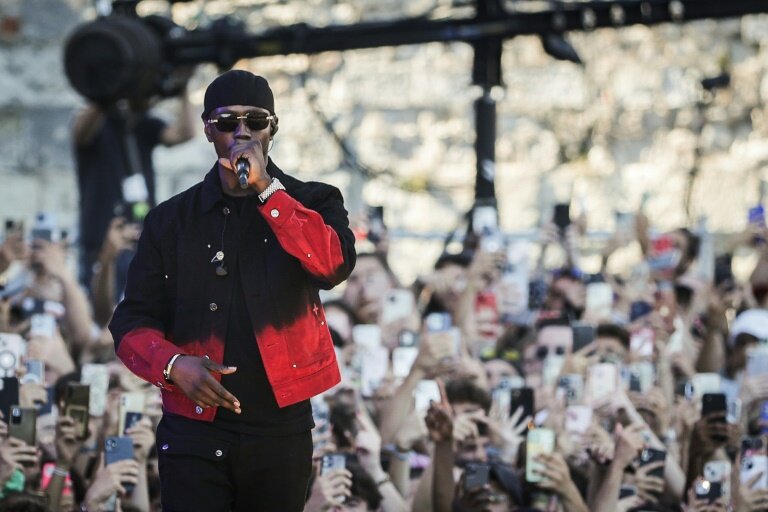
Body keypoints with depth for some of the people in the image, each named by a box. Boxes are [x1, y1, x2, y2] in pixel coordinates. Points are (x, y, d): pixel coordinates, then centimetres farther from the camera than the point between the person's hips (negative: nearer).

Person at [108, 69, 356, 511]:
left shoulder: (312, 203, 5)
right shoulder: (172, 220, 7)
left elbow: (335, 266, -15)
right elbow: (133, 320, 6)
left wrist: (266, 188, -18)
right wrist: (173, 365, -15)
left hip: (281, 430, 0)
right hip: (193, 434, 0)